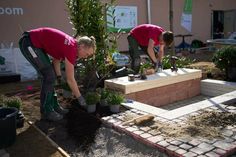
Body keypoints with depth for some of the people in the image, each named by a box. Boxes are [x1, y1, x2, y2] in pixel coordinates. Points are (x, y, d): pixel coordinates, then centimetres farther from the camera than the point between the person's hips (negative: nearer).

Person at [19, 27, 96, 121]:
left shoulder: (71, 45, 3)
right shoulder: (71, 49, -22)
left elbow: (56, 59, 14)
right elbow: (70, 79, -16)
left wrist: (59, 77, 6)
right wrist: (80, 98, -7)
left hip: (37, 44, 10)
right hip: (29, 43, -10)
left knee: (51, 75, 10)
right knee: (49, 75, -9)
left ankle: (54, 105, 20)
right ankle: (46, 111, 1)